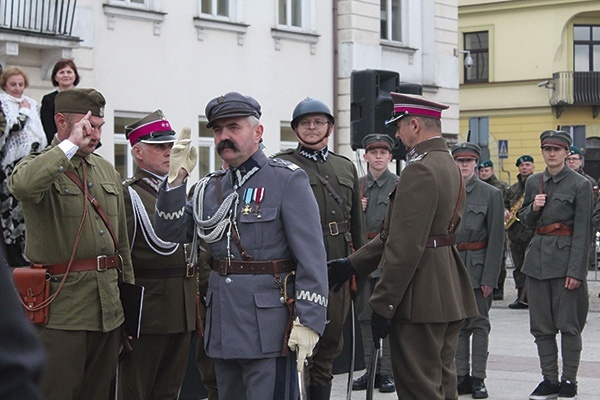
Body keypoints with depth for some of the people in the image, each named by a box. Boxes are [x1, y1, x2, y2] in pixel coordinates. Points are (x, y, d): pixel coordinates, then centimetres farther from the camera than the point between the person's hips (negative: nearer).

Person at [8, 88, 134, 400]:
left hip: (108, 311, 6)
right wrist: (70, 145, -22)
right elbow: (21, 185, -32)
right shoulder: (40, 165, -4)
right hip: (62, 309, -6)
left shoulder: (108, 171, 17)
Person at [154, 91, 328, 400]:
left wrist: (308, 322, -19)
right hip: (223, 326, 7)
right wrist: (176, 178, -5)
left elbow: (312, 256, -12)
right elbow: (170, 231, 8)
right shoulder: (210, 187, 14)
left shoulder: (288, 181, -7)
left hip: (268, 325, -7)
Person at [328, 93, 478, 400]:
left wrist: (382, 305, -18)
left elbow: (405, 247, -22)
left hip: (420, 295, -10)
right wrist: (351, 264, 16)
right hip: (448, 295, 10)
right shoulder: (449, 165, 14)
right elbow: (397, 233, 16)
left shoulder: (419, 170, -18)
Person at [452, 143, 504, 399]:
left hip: (477, 268, -3)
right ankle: (462, 376, 15)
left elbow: (496, 238, -5)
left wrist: (490, 277, -10)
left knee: (479, 324, 2)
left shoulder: (491, 194, -2)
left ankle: (478, 378, 8)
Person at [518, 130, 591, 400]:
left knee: (568, 324, 0)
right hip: (538, 256, 5)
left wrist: (576, 270, -14)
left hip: (565, 257, -5)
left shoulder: (580, 185, -5)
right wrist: (533, 208, -4)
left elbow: (583, 231, -9)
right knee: (541, 325, 7)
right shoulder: (533, 182, 11)